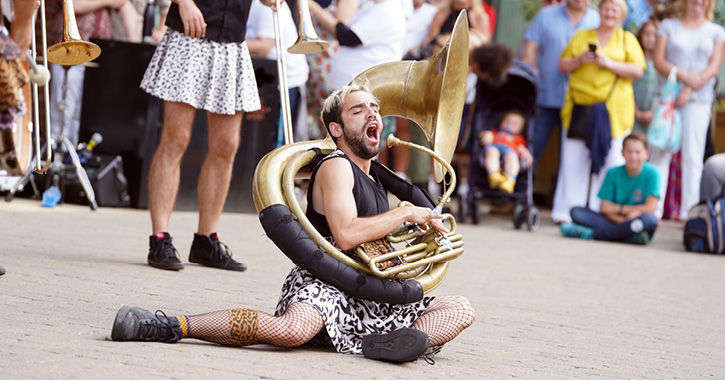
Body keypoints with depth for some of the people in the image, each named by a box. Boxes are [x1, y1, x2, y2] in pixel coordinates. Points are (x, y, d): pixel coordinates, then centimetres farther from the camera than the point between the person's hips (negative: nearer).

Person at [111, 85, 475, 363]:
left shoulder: (374, 179, 24)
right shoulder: (336, 167, -4)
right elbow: (345, 234, -20)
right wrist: (407, 213, -12)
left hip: (367, 297, 9)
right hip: (320, 285, -9)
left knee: (460, 310, -4)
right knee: (292, 329, -41)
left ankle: (383, 344, -32)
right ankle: (170, 326, -29)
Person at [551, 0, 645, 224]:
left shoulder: (628, 40, 11)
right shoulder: (581, 36, 17)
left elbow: (637, 71, 0)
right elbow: (563, 66, 15)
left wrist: (609, 63, -11)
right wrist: (580, 59, -5)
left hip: (613, 111, -2)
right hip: (580, 105, 2)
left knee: (610, 161, -6)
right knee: (573, 160, -1)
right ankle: (566, 212, 2)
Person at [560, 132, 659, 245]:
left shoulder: (651, 174, -5)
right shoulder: (613, 173, 4)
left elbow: (650, 208, -13)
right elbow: (605, 207, 0)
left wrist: (618, 208, -5)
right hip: (614, 221, 3)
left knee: (650, 219, -39)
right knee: (576, 212, -15)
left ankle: (591, 234, -32)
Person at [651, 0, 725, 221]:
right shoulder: (668, 26, 10)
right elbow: (659, 61, 0)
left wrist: (689, 90, -13)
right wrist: (684, 76, -16)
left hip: (699, 98, 0)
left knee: (693, 156, -4)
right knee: (660, 152, -4)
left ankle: (689, 213, -4)